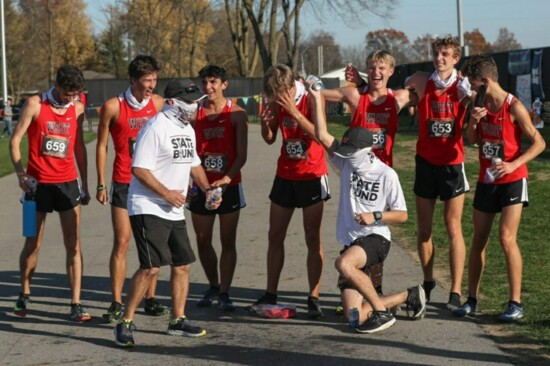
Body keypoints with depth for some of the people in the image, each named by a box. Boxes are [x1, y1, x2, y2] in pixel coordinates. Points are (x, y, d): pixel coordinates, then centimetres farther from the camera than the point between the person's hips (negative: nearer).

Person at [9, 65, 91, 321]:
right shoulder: (35, 105, -5)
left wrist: (85, 185, 13)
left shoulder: (77, 109, 6)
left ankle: (76, 304, -3)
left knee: (73, 244, -4)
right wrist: (20, 173, -16)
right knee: (32, 244, 8)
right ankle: (24, 296, 27)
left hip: (68, 182, 2)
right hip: (38, 182, -2)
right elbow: (15, 141, -4)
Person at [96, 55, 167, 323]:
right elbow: (101, 145, 0)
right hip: (123, 183, -3)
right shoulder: (113, 107, -6)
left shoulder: (158, 103, 3)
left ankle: (150, 299, 13)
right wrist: (101, 184, -2)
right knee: (122, 242, -4)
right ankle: (116, 303, -1)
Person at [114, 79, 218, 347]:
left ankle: (177, 320, 25)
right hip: (148, 209, -9)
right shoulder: (155, 128, -15)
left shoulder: (187, 129, 14)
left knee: (182, 265, 11)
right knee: (151, 267, -15)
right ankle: (125, 323, -5)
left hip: (175, 213, 9)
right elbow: (139, 169, -19)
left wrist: (207, 189, 11)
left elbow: (194, 164, 26)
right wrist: (167, 194, -19)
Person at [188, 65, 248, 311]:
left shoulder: (236, 114, -3)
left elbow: (241, 155, -7)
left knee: (228, 241, 1)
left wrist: (227, 178, -22)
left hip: (229, 186, -2)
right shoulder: (194, 113, 1)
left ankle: (224, 293, 9)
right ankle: (213, 286, 29)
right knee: (202, 241, 9)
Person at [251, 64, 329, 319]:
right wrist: (265, 122, -12)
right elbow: (270, 139, 9)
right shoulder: (277, 105, 0)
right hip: (285, 175, 5)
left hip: (311, 175, -5)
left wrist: (294, 112, -29)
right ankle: (270, 295, 16)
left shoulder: (311, 100, -14)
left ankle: (313, 298, -2)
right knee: (275, 236, 8)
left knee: (313, 238, -4)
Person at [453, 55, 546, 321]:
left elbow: (539, 142, -13)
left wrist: (513, 164, -24)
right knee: (478, 240, 9)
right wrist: (473, 122, -10)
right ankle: (472, 299, 18)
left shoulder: (513, 107, -16)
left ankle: (515, 303, -5)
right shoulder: (481, 105, 2)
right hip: (486, 180, 6)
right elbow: (472, 140, 11)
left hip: (511, 180, -6)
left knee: (507, 238, -13)